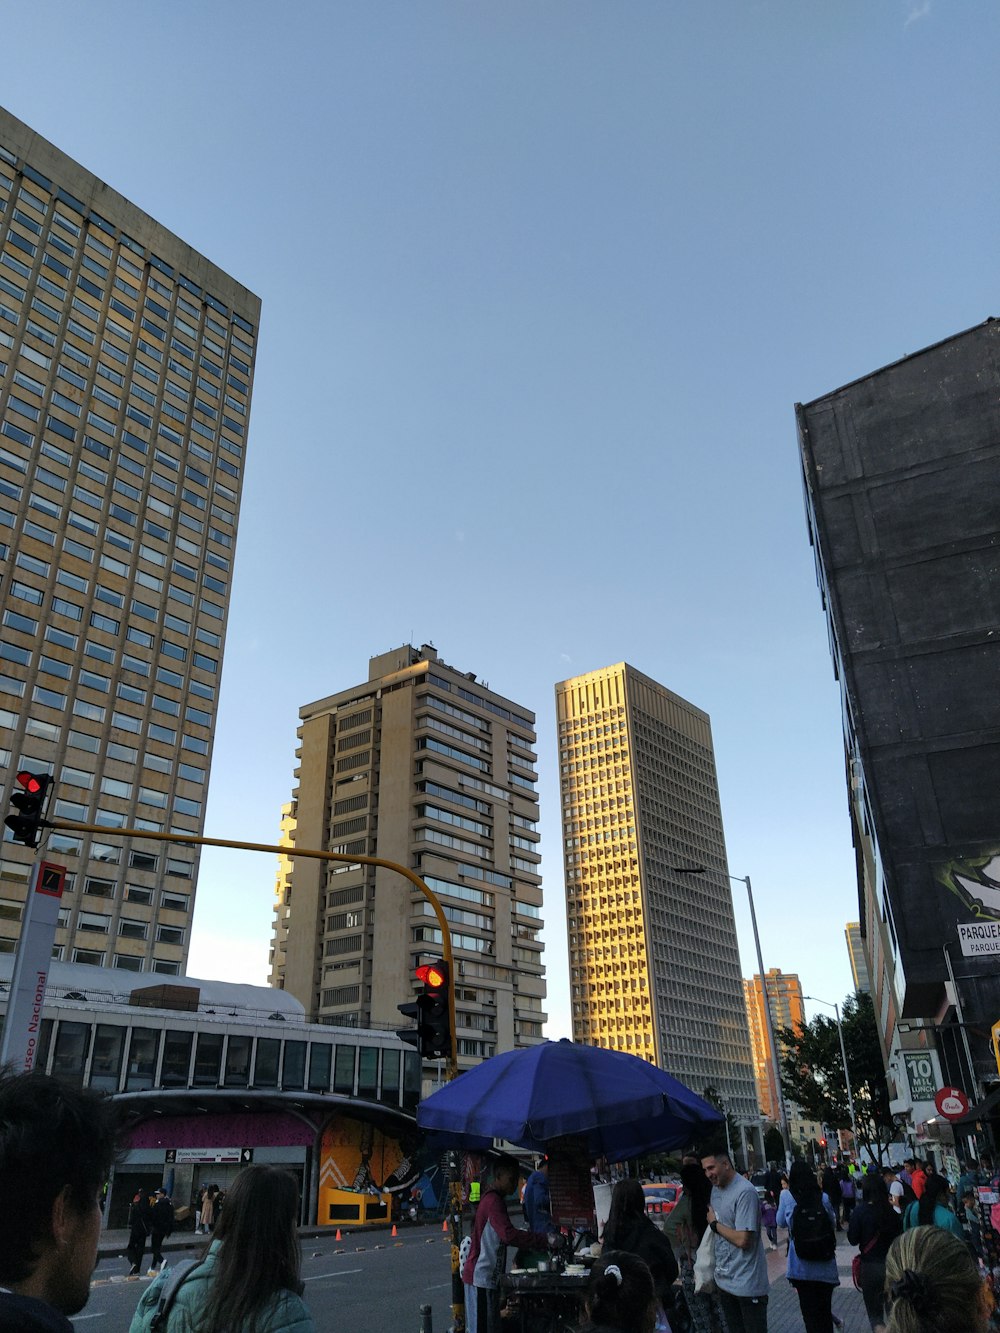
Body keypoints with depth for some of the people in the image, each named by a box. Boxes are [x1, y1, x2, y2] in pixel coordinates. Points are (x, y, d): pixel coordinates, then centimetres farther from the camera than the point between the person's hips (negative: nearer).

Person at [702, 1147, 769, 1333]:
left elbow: (743, 1240, -25)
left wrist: (715, 1224, -13)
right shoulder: (716, 1188, 5)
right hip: (724, 1280, 8)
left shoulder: (745, 1192, -21)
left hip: (747, 1284, -8)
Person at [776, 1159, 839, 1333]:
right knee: (825, 1310, 18)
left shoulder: (786, 1196, -9)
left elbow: (780, 1222, 5)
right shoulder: (823, 1197, -5)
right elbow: (833, 1223, 7)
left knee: (809, 1310, 11)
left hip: (801, 1265, -2)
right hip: (825, 1264, 2)